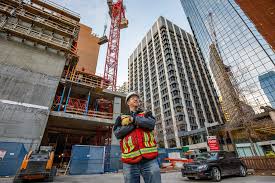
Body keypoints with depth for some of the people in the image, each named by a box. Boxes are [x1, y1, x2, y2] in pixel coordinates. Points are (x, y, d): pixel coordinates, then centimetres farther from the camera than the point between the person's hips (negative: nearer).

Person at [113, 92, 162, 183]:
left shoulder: (146, 114, 15)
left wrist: (132, 119, -4)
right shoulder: (121, 118, 14)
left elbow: (151, 124, -8)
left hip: (149, 159, 0)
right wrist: (137, 122, -7)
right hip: (130, 161, 1)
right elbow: (117, 133, -4)